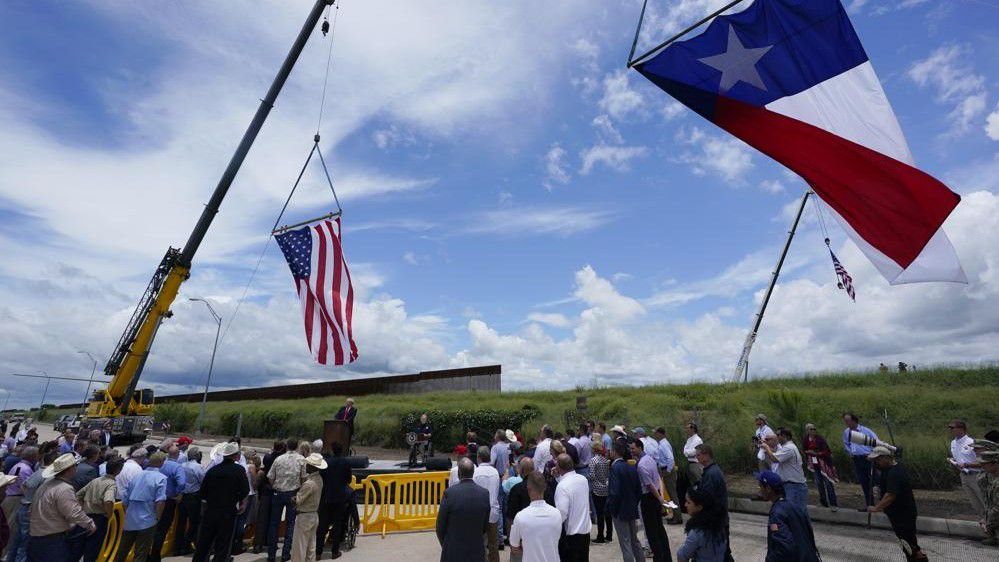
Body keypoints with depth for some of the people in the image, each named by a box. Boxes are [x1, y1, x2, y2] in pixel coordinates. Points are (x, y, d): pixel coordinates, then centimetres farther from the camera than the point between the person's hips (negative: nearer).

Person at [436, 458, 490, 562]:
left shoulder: (449, 493, -18)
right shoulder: (484, 493, -9)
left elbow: (440, 526, -7)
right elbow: (485, 526, 1)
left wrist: (444, 543, 10)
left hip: (453, 551, -2)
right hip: (477, 552, 2)